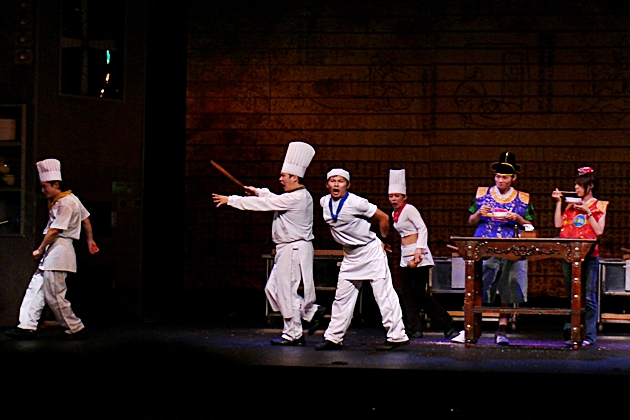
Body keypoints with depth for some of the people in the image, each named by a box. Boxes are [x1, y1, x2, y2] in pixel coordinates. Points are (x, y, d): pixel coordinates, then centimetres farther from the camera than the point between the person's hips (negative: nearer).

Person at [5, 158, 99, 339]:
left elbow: (54, 230, -17)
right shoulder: (60, 201, 15)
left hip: (60, 249, -11)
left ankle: (76, 328, 4)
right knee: (36, 288, 7)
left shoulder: (66, 203, -16)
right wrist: (90, 241, 32)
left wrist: (40, 250, -8)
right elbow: (86, 220, 23)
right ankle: (27, 327, 6)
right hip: (52, 252, 11)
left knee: (54, 295, -7)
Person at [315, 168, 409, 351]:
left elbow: (384, 218, -11)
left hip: (370, 250, -7)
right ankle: (333, 338, 14)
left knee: (384, 294, -6)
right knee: (342, 297, 9)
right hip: (350, 255, 7)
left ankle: (397, 336, -3)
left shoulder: (356, 202, -18)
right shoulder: (324, 202, 1)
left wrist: (383, 240, 0)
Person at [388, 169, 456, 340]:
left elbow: (422, 228, -17)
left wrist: (419, 249, -28)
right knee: (407, 294, 4)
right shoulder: (394, 213, 15)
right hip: (405, 256, 9)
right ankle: (414, 329, 7)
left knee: (419, 293, -10)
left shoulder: (409, 209, -9)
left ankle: (447, 325, -3)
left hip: (418, 255, -9)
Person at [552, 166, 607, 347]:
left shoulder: (599, 205, 5)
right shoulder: (572, 204, 15)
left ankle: (590, 335, -3)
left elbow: (599, 231, -5)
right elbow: (558, 224, 6)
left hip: (589, 255, -4)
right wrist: (558, 202, 5)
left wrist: (587, 212, -10)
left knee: (589, 296, -5)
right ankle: (569, 334, 9)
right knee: (571, 295, 7)